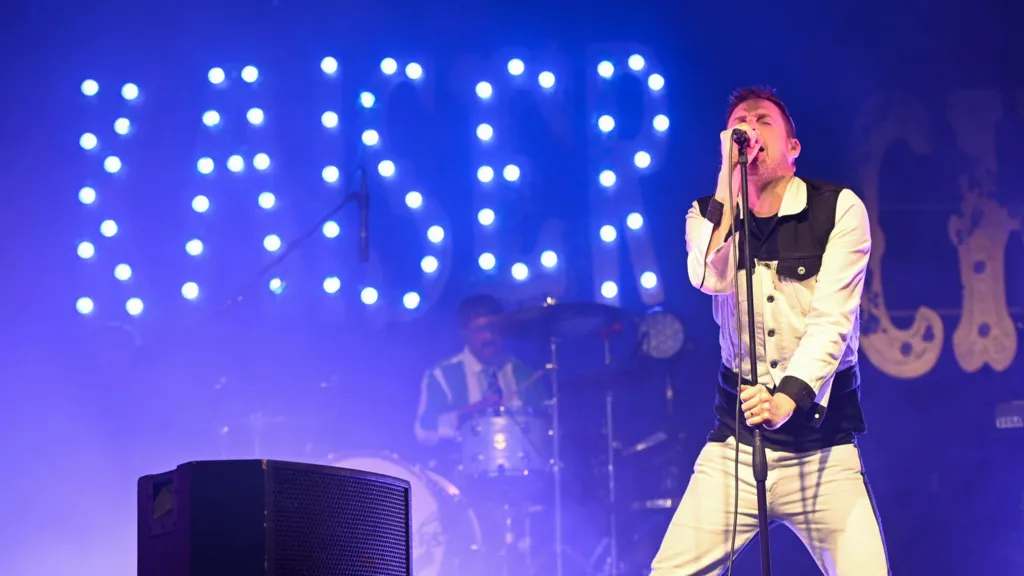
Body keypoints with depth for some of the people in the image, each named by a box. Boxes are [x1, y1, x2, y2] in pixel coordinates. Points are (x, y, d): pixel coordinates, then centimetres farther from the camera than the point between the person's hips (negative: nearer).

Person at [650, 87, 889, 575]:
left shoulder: (839, 209, -3)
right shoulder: (708, 215, 7)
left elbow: (831, 319, -14)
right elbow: (710, 278, -15)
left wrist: (789, 397, -29)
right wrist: (730, 175, -17)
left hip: (822, 445, -2)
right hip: (734, 441, 2)